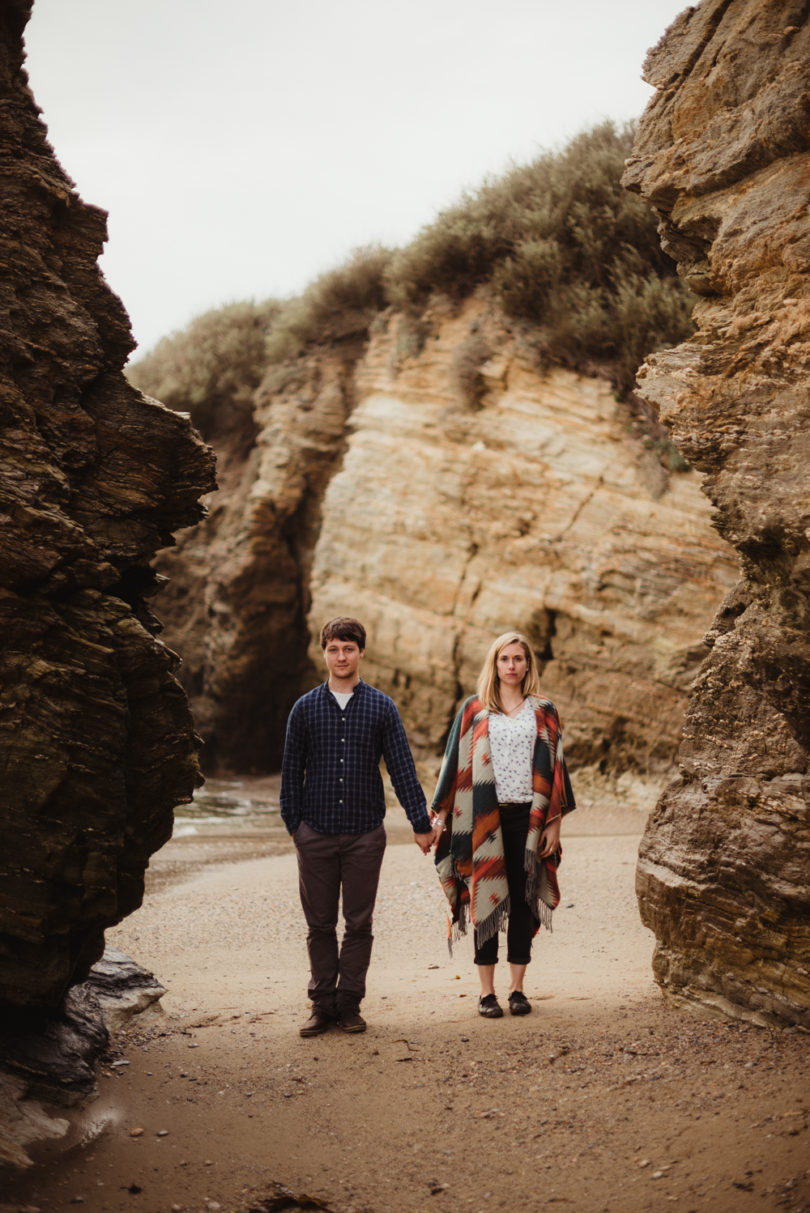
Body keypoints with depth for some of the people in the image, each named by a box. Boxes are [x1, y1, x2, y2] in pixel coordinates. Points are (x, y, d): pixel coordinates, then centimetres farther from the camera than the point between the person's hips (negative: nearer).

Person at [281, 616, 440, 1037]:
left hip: (365, 833, 0)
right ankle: (323, 1003, 15)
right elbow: (291, 770, 7)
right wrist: (293, 823, 2)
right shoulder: (305, 708, 4)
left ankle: (350, 1003, 15)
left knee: (359, 922, 5)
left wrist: (421, 823, 0)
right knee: (319, 923, 6)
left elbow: (402, 769, 3)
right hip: (316, 834, 0)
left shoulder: (381, 707, 3)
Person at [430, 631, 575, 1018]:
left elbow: (555, 767, 8)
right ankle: (487, 991, 6)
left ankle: (517, 988, 13)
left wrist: (554, 820, 2)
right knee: (486, 898, 0)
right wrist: (440, 812, 1)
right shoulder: (473, 711, 6)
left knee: (524, 900, 3)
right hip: (485, 819, -1)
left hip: (528, 817, 1)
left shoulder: (543, 712, 9)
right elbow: (455, 762, 6)